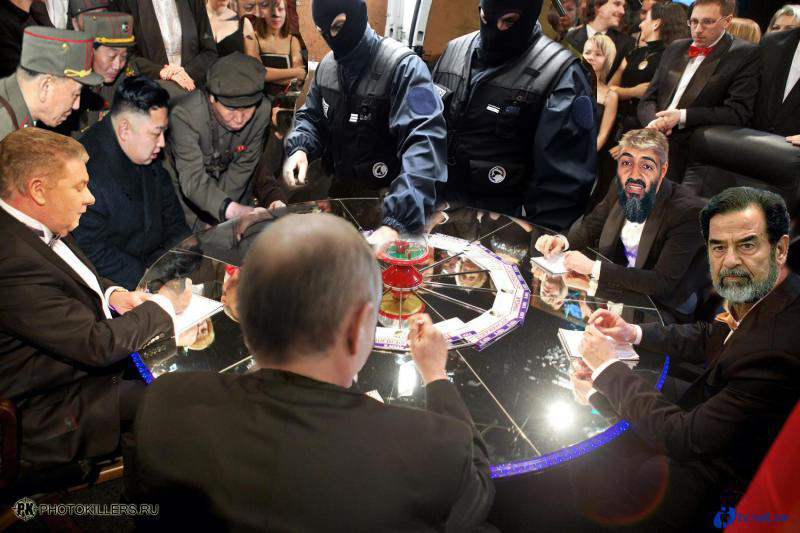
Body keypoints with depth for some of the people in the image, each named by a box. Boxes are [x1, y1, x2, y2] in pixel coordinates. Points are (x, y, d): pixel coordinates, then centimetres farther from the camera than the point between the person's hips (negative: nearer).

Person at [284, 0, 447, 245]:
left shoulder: (403, 66, -22)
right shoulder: (326, 65, 1)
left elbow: (425, 142, -34)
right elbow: (312, 117, 12)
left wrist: (397, 221, -47)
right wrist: (299, 149, -14)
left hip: (383, 200, -6)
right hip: (338, 188, 6)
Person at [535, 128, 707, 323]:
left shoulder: (688, 211, -24)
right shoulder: (621, 189, -6)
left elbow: (663, 283, -28)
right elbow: (591, 226, 10)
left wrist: (593, 268, -29)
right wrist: (562, 240, -13)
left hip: (662, 305, -6)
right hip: (619, 284, 6)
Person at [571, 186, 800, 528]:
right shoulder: (753, 298, -10)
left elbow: (686, 439, -29)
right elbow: (711, 340, 11)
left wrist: (608, 368, -21)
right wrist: (634, 332, -2)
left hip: (713, 473, -7)